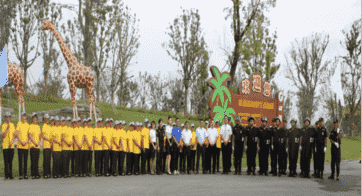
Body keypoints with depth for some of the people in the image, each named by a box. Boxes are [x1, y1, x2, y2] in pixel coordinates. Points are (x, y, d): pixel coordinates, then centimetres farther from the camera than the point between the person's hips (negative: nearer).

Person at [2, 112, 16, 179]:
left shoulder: (12, 125, 11)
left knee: (10, 161, 4)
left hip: (11, 146, 3)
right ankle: (6, 175, -2)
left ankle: (10, 175, 7)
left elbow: (14, 135, 9)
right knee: (6, 161, -4)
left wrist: (12, 142, -5)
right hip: (5, 145, -3)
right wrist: (7, 128, -16)